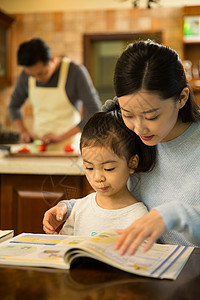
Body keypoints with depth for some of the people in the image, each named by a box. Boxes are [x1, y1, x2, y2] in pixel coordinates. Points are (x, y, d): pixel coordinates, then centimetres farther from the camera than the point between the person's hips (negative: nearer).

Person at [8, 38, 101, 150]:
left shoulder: (76, 72, -10)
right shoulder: (26, 75, 3)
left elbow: (95, 112, -13)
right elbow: (14, 106, 20)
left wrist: (62, 137, -18)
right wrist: (23, 131, 2)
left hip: (68, 145, -3)